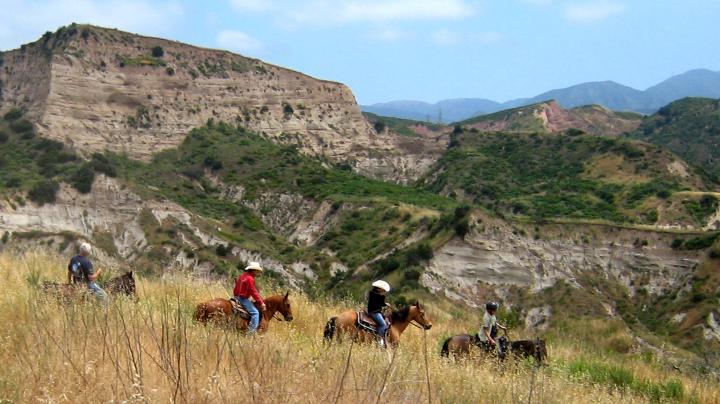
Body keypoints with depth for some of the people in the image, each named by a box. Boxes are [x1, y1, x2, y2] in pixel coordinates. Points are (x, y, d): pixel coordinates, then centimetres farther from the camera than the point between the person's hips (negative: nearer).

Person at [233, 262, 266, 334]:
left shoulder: (243, 276, 13)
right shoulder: (250, 278, -18)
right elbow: (253, 292, -19)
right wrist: (261, 303, -13)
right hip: (243, 298, -11)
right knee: (255, 312, -16)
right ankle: (252, 331, -23)